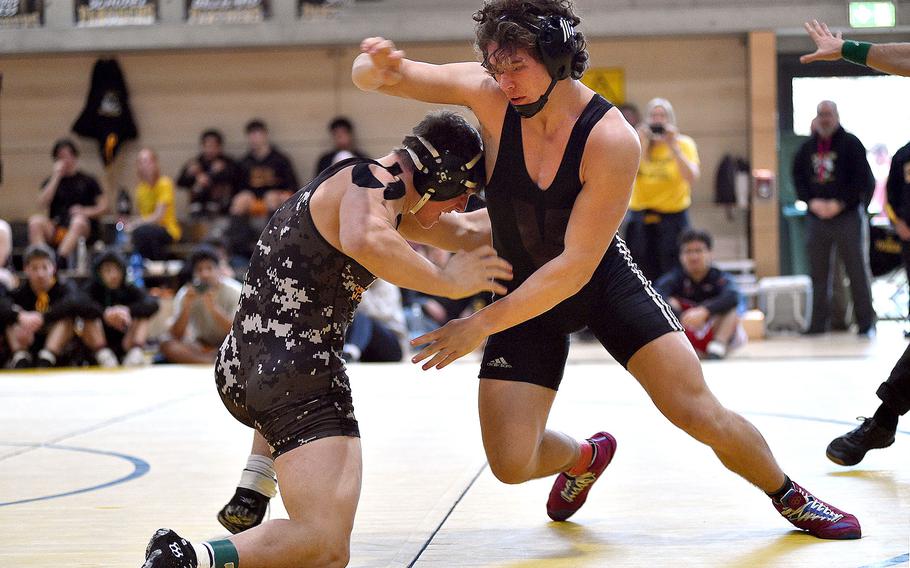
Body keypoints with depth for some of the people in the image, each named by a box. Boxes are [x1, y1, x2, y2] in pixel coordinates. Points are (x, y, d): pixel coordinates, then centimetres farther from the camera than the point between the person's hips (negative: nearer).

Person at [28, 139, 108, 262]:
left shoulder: (87, 181, 15)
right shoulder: (51, 181, 20)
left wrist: (86, 211, -10)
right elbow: (42, 202, 0)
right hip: (55, 228, 2)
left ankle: (60, 257, -55)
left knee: (79, 220, -37)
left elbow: (104, 207, 8)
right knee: (35, 220, -27)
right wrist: (56, 177, 1)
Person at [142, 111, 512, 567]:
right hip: (297, 371, -10)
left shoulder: (377, 195, 22)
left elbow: (466, 232, 30)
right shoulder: (374, 183, -7)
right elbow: (365, 240, -32)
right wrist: (447, 282, -20)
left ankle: (247, 501, 28)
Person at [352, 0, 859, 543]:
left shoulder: (612, 140, -28)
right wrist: (378, 64, -42)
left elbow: (576, 265, -27)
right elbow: (373, 77, -16)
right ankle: (585, 456, 30)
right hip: (524, 288, 2)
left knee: (701, 413, -7)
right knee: (511, 463, -7)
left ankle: (791, 498, 23)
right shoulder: (490, 95, -19)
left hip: (604, 277, -2)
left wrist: (483, 323, -28)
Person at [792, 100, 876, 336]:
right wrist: (812, 202, -7)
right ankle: (818, 323, 12)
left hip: (848, 216, -4)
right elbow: (798, 180, 10)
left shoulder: (851, 144, -2)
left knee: (857, 271, -3)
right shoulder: (807, 148, 11)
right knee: (818, 274, 6)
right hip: (816, 218, 4)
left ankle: (866, 323, 2)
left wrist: (840, 203, -15)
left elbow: (863, 181, -7)